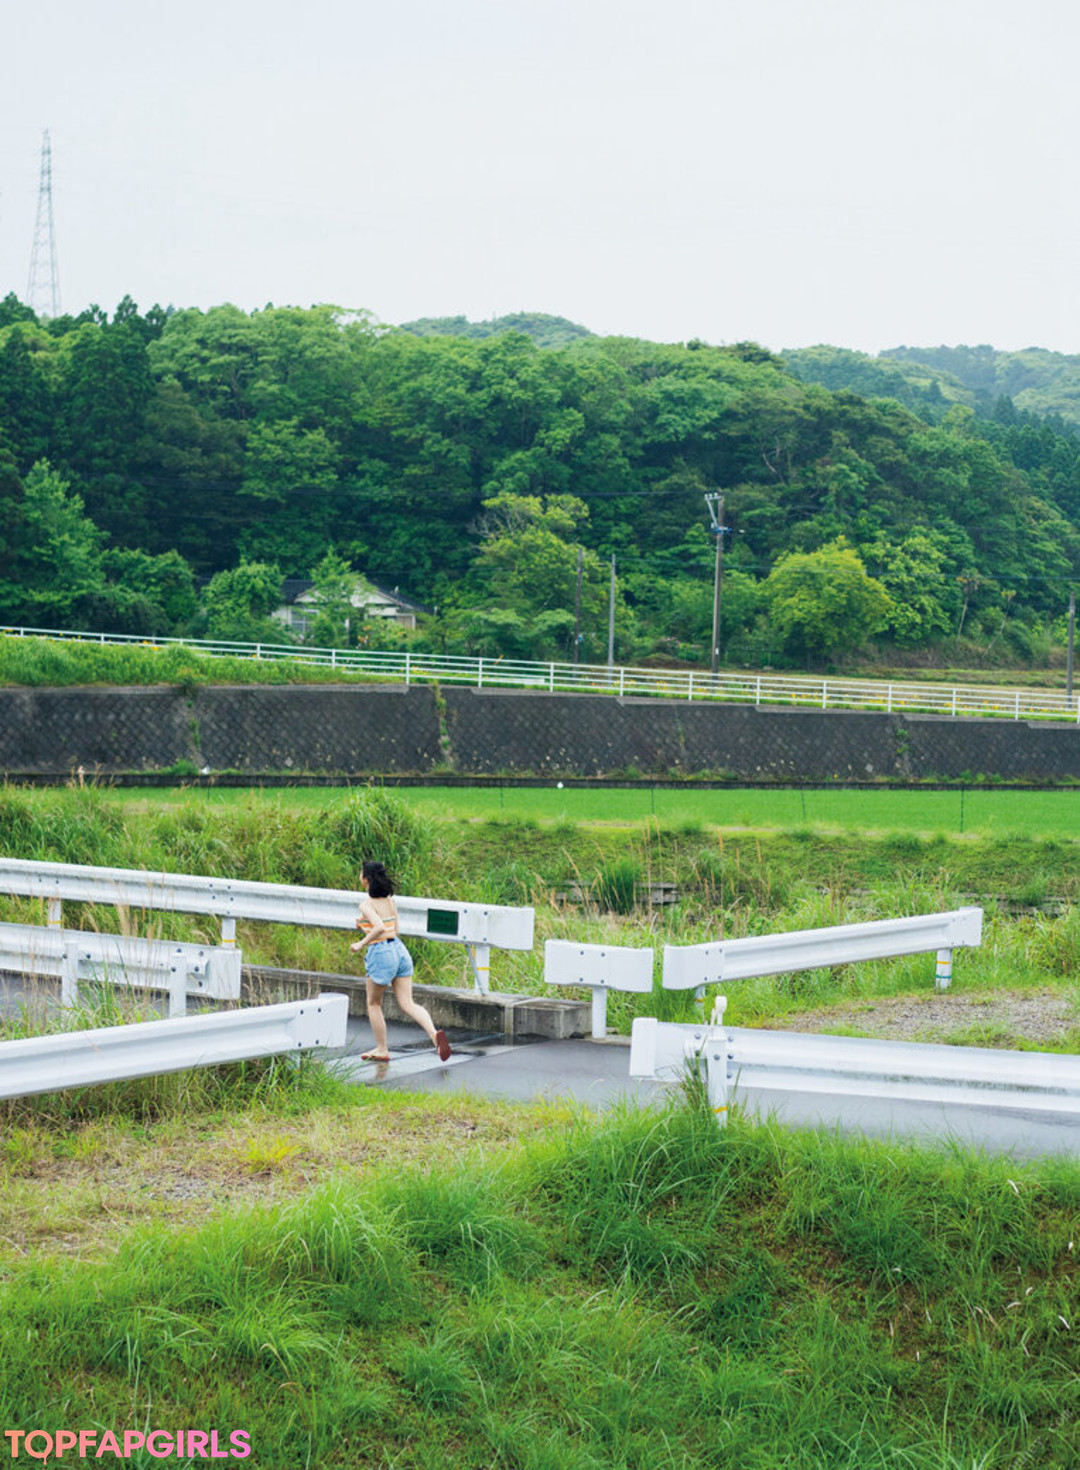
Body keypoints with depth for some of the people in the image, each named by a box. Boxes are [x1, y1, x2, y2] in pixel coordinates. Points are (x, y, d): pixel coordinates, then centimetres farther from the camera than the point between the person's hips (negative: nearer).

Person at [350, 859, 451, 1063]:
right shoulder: (390, 901, 12)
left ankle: (381, 1050, 20)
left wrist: (361, 944, -15)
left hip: (381, 953, -7)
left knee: (373, 1004, 14)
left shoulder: (367, 904, -11)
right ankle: (434, 1034, -20)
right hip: (399, 949, 7)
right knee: (407, 1004, 2)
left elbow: (380, 927, -26)